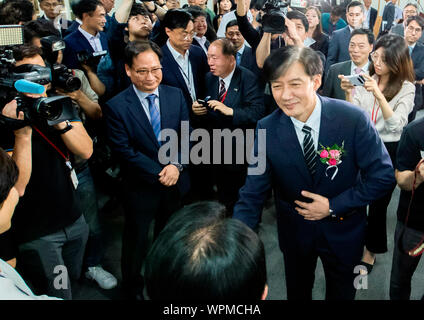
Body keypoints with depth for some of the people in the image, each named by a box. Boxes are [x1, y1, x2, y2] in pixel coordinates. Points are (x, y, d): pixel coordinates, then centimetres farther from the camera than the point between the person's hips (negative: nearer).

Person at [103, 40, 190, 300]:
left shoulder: (176, 95, -4)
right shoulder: (116, 106, -16)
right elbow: (124, 151, -18)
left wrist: (176, 165, -18)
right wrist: (159, 173, -19)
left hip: (175, 181, 4)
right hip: (141, 187, -3)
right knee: (136, 239, 17)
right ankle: (133, 286, 42)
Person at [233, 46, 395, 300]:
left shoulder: (353, 119, -23)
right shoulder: (266, 130, -19)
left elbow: (383, 176, -15)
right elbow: (253, 196, -17)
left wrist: (334, 206, -20)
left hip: (343, 230, -1)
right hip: (294, 231, 1)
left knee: (342, 293, 25)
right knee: (297, 293, 25)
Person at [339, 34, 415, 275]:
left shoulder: (406, 88, -8)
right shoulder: (366, 80, -1)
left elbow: (395, 124, -18)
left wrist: (378, 94, -28)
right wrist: (348, 93, -20)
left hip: (388, 150, -2)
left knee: (378, 204, 9)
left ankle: (371, 251, 30)